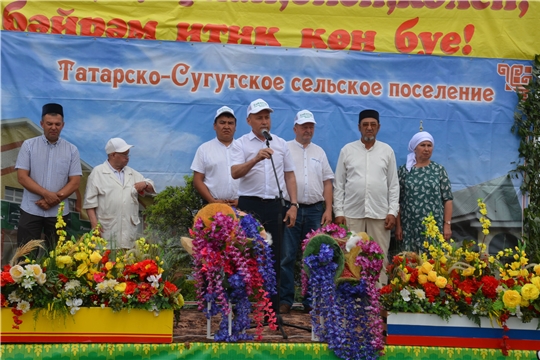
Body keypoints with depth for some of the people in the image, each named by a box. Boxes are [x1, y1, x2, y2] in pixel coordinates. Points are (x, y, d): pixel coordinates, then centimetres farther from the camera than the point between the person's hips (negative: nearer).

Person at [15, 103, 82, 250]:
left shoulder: (72, 150, 3)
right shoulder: (29, 145, 1)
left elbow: (75, 182, -1)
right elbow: (22, 177, -5)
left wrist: (54, 200, -13)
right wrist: (47, 194, -16)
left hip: (59, 213, 1)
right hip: (31, 211, -1)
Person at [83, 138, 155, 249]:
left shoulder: (132, 173, 18)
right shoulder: (98, 172, 2)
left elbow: (151, 189, 23)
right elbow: (90, 201, -3)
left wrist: (145, 184, 0)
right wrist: (94, 224, -11)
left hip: (129, 230, 5)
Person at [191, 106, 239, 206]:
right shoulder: (204, 149, 7)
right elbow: (197, 180, 4)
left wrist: (240, 200, -5)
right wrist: (212, 201, -8)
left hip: (239, 205, 1)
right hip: (212, 206, -1)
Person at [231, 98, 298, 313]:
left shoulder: (281, 144, 12)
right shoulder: (241, 144, 1)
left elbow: (289, 176, 13)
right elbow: (235, 173, -14)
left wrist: (293, 205, 4)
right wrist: (256, 159, -30)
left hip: (275, 206, 3)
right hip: (250, 205, -3)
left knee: (274, 257, 6)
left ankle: (272, 310, 14)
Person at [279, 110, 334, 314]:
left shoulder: (319, 152, 16)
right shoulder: (285, 149, 5)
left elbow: (327, 182, 14)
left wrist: (328, 209, 4)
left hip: (315, 210, 3)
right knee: (287, 256, -2)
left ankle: (311, 301, 13)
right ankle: (285, 300, 5)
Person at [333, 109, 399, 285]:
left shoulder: (387, 151, 8)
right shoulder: (347, 150, 6)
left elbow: (393, 184, 7)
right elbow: (339, 184, 5)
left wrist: (392, 212, -1)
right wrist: (338, 212, -2)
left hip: (380, 213, 1)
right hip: (352, 213, 0)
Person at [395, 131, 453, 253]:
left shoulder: (439, 170, 6)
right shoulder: (403, 170, 5)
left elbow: (447, 199, 4)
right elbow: (397, 200, 5)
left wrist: (447, 224, -2)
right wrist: (398, 226, 0)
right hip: (410, 227, 0)